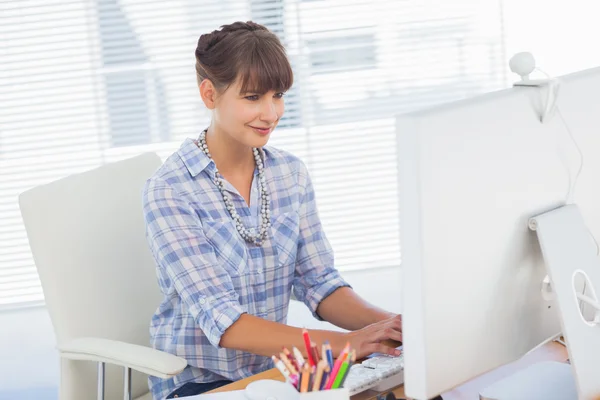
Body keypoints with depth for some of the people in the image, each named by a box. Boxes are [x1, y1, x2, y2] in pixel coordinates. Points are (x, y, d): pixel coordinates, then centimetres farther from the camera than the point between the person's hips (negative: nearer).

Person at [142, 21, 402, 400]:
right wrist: (342, 343, -30)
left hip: (274, 368, 5)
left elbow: (320, 284, 4)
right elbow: (221, 321, -21)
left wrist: (386, 322, -16)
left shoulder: (291, 173, 4)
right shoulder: (169, 191, -14)